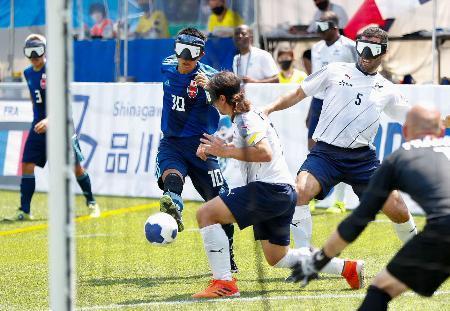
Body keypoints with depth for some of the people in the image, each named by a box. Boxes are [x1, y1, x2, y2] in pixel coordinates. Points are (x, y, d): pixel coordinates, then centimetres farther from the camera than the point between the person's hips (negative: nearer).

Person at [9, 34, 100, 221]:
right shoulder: (29, 73, 7)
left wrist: (49, 120, -34)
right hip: (38, 126, 5)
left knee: (76, 167, 2)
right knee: (27, 165, -7)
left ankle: (91, 203, 20)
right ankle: (24, 211, -4)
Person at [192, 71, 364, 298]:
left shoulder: (246, 119, -11)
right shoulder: (244, 117, 19)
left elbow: (264, 153, -26)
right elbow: (247, 149, 35)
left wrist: (227, 151, -19)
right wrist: (214, 149, 19)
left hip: (269, 189, -10)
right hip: (283, 194, 10)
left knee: (206, 214, -16)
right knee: (277, 258, 21)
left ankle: (223, 283, -21)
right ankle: (347, 267, 22)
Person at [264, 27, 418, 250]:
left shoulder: (386, 90, 12)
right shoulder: (335, 71, 8)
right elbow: (298, 94, 12)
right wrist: (270, 109, 1)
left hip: (363, 158, 1)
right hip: (325, 153, -1)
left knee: (399, 212, -6)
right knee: (301, 191, -28)